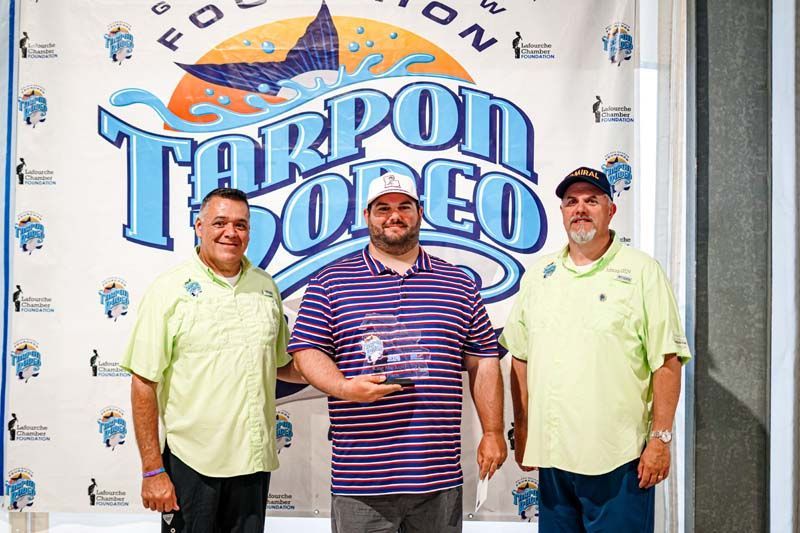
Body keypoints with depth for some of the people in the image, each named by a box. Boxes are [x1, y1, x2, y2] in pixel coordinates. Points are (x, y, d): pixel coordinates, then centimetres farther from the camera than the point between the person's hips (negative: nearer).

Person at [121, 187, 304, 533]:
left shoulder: (266, 287, 8)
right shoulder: (169, 289, -6)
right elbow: (144, 384, -8)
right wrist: (152, 470, -10)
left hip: (255, 461, 4)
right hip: (191, 462, -4)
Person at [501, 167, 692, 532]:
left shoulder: (642, 272, -2)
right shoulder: (537, 275, 10)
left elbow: (667, 362, -5)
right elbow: (521, 359, 13)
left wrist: (661, 439, -9)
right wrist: (521, 432, 10)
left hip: (619, 457, -4)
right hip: (551, 454, 4)